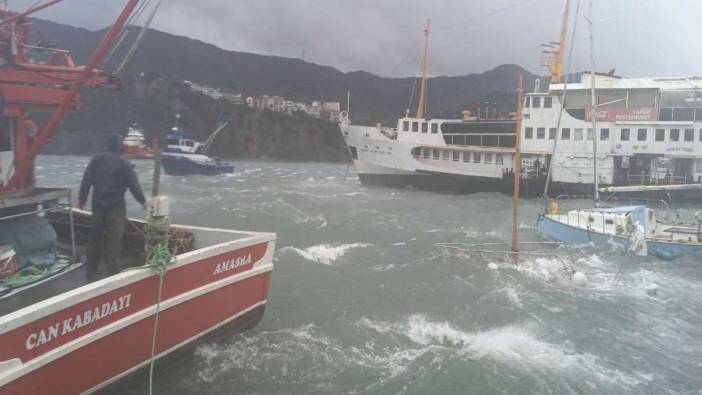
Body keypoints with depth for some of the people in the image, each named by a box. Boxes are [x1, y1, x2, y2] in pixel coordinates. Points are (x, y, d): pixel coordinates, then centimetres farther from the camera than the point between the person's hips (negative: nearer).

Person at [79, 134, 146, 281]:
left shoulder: (97, 159, 5)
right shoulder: (124, 163, -7)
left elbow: (86, 180, 6)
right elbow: (134, 185, -8)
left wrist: (82, 199, 15)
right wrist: (143, 201, 3)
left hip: (98, 206, 5)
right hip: (116, 208, -4)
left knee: (95, 239, 14)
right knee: (114, 241, -1)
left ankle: (91, 272, 21)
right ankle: (113, 273, -1)